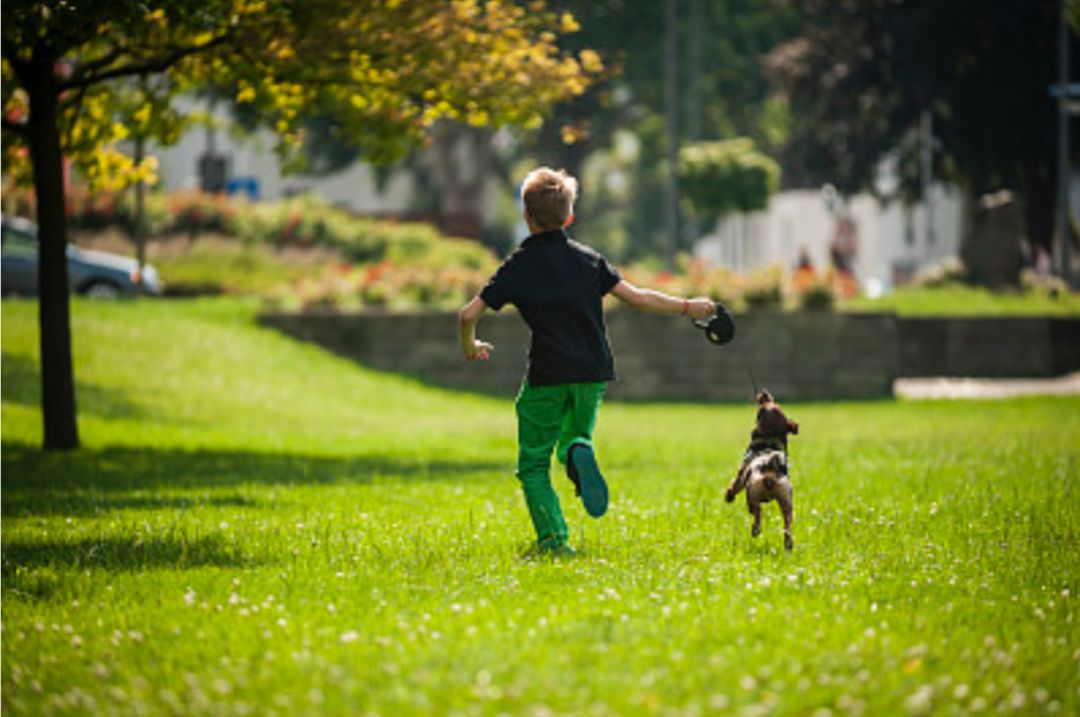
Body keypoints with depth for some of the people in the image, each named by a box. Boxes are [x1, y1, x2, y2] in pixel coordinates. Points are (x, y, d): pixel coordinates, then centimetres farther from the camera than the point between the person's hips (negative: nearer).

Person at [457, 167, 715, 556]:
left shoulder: (518, 266, -2)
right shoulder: (588, 259, 5)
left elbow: (468, 315, -6)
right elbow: (635, 297, 3)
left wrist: (470, 347, 15)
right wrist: (687, 307, 14)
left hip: (548, 377, -3)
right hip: (593, 373, 3)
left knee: (534, 463, 8)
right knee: (575, 434, 25)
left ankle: (553, 538, -9)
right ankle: (580, 453, -13)